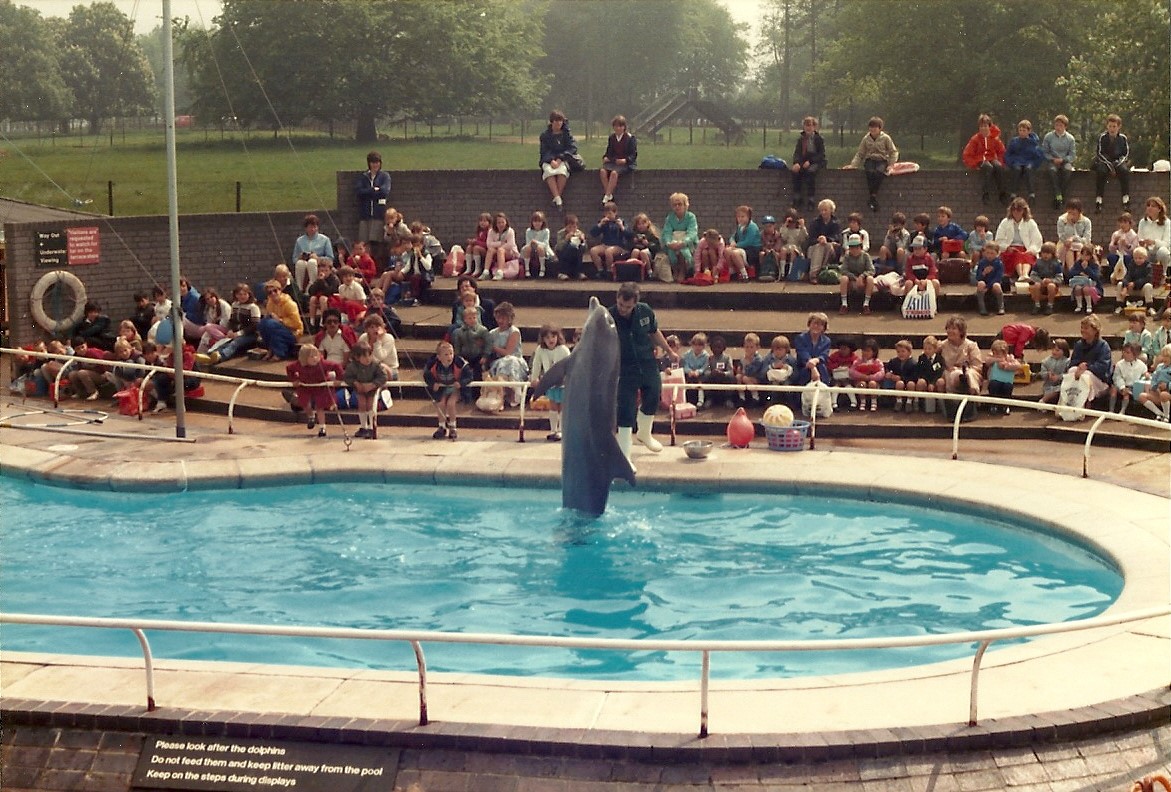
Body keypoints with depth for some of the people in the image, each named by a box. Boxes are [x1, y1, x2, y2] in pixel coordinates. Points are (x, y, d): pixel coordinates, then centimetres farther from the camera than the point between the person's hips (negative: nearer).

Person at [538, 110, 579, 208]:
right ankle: (557, 197, -45)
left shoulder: (567, 133, 9)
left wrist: (560, 159, -16)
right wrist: (551, 160, -20)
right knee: (548, 170, -36)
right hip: (549, 160, 0)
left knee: (562, 169, -37)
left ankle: (558, 195, -37)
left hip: (564, 160, 0)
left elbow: (572, 148, -2)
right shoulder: (545, 135, 11)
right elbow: (544, 151, 1)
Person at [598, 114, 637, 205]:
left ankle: (607, 197, -33)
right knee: (602, 171, -28)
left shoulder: (630, 138, 1)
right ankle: (609, 195, -26)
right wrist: (605, 157, -2)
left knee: (614, 172, -36)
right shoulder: (611, 137, 16)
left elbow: (633, 154, -3)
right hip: (613, 162, 5)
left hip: (626, 163, -5)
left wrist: (625, 160, -21)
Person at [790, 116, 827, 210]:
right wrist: (796, 163, -16)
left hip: (816, 162, -4)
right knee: (794, 170, -27)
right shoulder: (801, 138, 13)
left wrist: (810, 161, -18)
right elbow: (796, 152, 5)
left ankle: (810, 200, -34)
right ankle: (797, 199, -24)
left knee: (810, 171, -36)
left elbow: (821, 154, -5)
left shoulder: (819, 139, 1)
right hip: (803, 162, 4)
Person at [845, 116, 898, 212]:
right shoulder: (866, 139, 10)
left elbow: (894, 152, 6)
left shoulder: (885, 138, 3)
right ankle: (873, 200, -34)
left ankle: (874, 194, -35)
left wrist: (891, 164, -7)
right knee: (870, 172, -34)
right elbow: (860, 154, 13)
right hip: (869, 160, 1)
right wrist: (853, 164, 0)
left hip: (882, 160, -1)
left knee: (879, 172, -37)